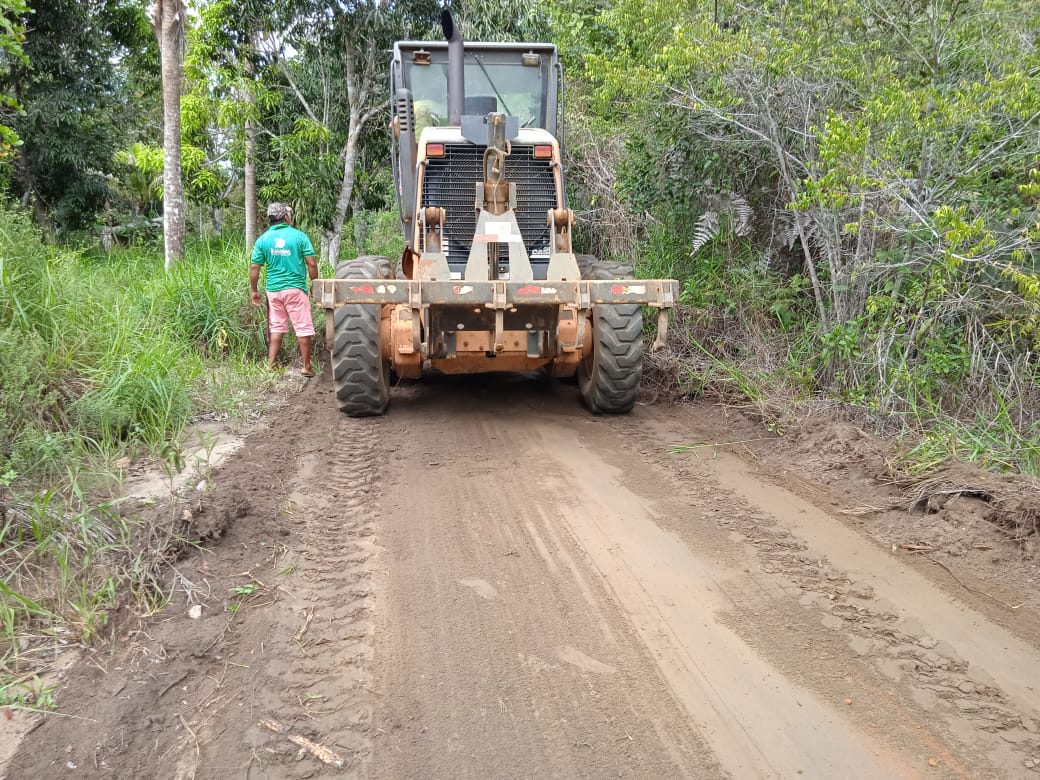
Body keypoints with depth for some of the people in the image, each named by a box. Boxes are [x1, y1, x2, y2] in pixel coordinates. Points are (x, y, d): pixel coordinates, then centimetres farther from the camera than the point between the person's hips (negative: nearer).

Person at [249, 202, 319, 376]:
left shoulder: (263, 239, 3)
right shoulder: (299, 236, -5)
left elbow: (254, 267, 2)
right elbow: (312, 264, -7)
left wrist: (253, 290, 11)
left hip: (273, 289, 4)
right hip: (295, 289, -4)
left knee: (276, 328, 14)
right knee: (303, 328, 4)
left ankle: (271, 365, 14)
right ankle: (307, 367, 7)